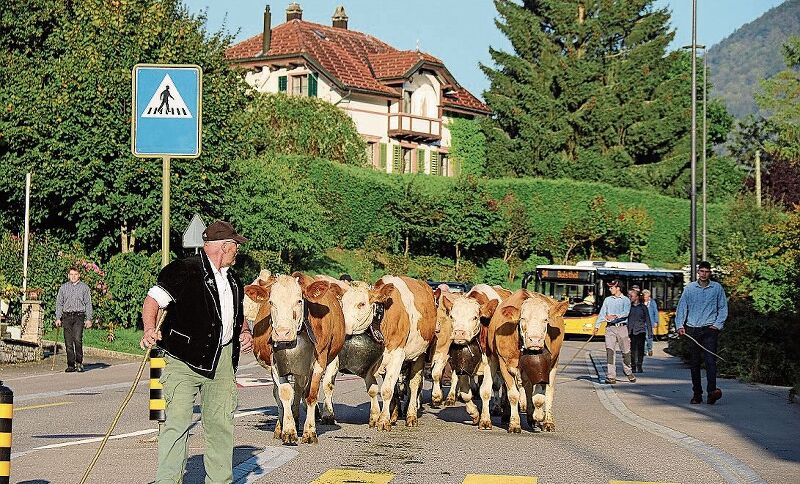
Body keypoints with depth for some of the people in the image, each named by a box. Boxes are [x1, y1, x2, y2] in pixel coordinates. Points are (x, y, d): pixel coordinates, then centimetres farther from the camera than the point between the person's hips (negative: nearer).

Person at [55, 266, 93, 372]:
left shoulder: (84, 287, 7)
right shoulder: (63, 287, 13)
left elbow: (88, 304, 6)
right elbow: (59, 303, 14)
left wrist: (89, 319, -1)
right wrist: (58, 318, 4)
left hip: (79, 316, -2)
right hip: (66, 317, 2)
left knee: (77, 339, -16)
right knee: (68, 342, 0)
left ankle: (79, 362, -2)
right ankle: (71, 365, 5)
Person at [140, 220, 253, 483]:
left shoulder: (232, 280, 18)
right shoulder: (184, 271, -10)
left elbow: (239, 313, 34)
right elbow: (153, 300, -16)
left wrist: (244, 332, 13)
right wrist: (150, 329, -33)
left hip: (223, 361, 7)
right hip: (185, 361, -7)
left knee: (221, 424, 9)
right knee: (178, 421, -12)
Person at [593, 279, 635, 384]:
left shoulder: (625, 300, 3)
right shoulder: (607, 300, 14)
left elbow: (626, 312, -13)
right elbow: (602, 313, 9)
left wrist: (615, 316, -29)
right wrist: (597, 326, 0)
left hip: (622, 328, -2)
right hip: (610, 328, 2)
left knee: (626, 352, 5)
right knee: (610, 351, -10)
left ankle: (628, 372, 28)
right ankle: (611, 376, -13)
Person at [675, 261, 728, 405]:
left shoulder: (717, 288, 5)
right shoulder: (689, 288, 7)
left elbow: (723, 308, 9)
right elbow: (681, 307, 8)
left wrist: (717, 324, -2)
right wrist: (679, 325, -3)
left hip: (710, 329, -2)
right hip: (692, 330, 2)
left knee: (710, 359, -16)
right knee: (694, 363, 5)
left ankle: (712, 391, -27)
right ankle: (697, 393, 11)